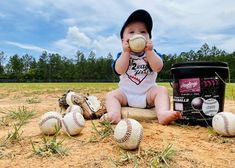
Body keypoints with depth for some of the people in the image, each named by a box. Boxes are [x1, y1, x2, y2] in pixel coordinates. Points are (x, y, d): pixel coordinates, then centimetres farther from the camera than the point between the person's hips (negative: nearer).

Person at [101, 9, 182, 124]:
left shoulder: (152, 53, 3)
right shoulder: (122, 55, 1)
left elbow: (158, 68, -15)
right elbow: (119, 70, -17)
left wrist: (149, 51, -24)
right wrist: (126, 52, -23)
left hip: (148, 93, 0)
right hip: (126, 93, 1)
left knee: (161, 90, -23)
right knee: (110, 95, -17)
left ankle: (163, 113, -42)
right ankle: (114, 115, -40)